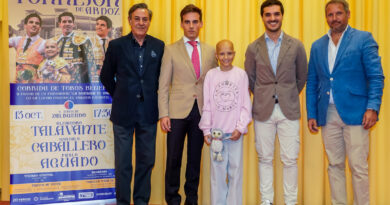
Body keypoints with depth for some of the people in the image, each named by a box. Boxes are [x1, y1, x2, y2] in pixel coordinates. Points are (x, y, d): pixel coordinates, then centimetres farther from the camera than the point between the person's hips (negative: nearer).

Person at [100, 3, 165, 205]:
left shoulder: (158, 46, 4)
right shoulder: (116, 45, -1)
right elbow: (106, 76, 8)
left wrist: (150, 95, 8)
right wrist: (119, 96, 8)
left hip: (148, 112, 2)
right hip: (124, 112, -2)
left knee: (146, 161, 9)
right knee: (123, 163, 5)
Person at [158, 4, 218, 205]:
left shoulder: (210, 51, 10)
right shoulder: (171, 50, 2)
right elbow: (163, 85, 0)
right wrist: (163, 114, -7)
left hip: (202, 111, 2)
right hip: (177, 112, -2)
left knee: (195, 158, 10)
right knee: (174, 158, 2)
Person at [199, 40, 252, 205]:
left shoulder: (241, 74, 1)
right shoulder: (211, 75, 3)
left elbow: (246, 104, 1)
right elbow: (206, 105, 5)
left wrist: (240, 128, -6)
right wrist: (206, 130, 1)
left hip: (235, 131, 0)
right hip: (216, 130, 1)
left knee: (235, 168, 4)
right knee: (217, 169, 4)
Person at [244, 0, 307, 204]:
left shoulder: (296, 46, 2)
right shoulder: (253, 48, 3)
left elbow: (302, 77, 11)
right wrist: (262, 98, 11)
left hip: (289, 110, 0)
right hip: (263, 111, 1)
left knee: (290, 159, 2)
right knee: (265, 159, 6)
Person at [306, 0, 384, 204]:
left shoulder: (363, 39, 1)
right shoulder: (317, 46, 14)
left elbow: (376, 76, -4)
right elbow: (312, 83, 15)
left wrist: (373, 107, -14)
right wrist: (311, 114, 8)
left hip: (354, 113, -4)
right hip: (328, 115, 4)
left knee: (358, 166, -3)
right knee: (334, 165, 10)